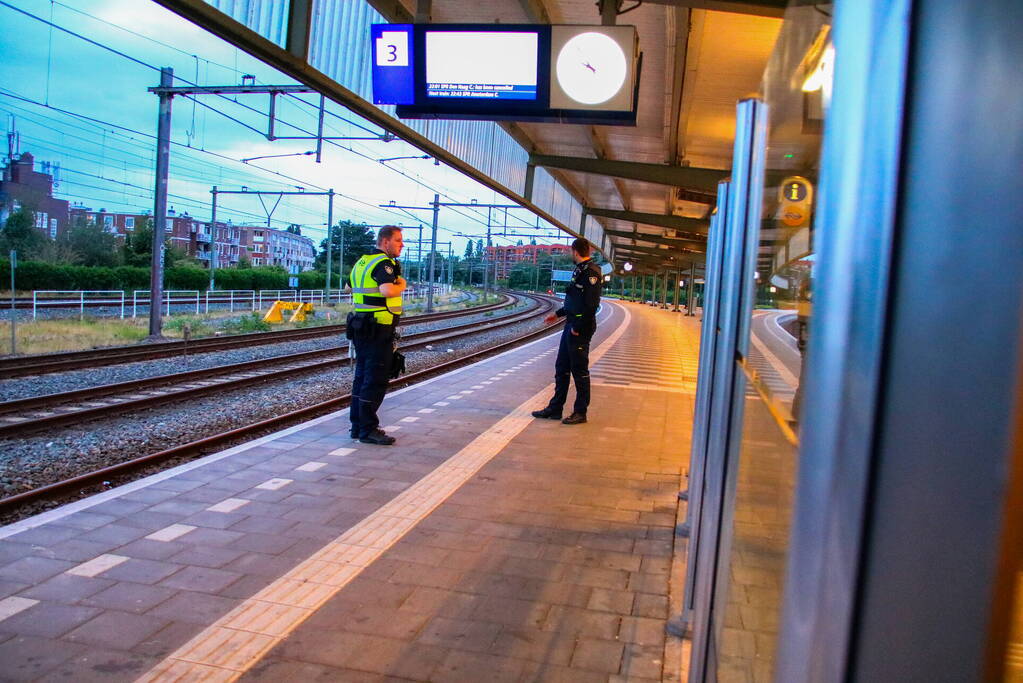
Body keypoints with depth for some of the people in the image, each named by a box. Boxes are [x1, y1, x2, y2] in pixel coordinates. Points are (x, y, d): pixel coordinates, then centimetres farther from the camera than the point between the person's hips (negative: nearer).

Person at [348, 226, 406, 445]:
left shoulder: (362, 262, 16)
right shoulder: (384, 263, -14)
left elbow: (350, 286, 30)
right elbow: (388, 290, -31)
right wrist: (401, 285, -10)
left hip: (360, 326, 10)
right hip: (378, 329, -10)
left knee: (362, 376, 15)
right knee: (376, 380, -5)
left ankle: (358, 426, 22)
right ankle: (368, 429, -1)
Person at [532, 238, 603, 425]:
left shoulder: (591, 272, -15)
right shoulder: (580, 270, 15)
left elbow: (591, 304, -22)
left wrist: (578, 328, -21)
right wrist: (558, 314, 28)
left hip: (580, 329, -10)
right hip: (570, 325, 10)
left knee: (579, 371, 0)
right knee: (561, 368, 13)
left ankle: (580, 412, 10)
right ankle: (555, 409, 21)